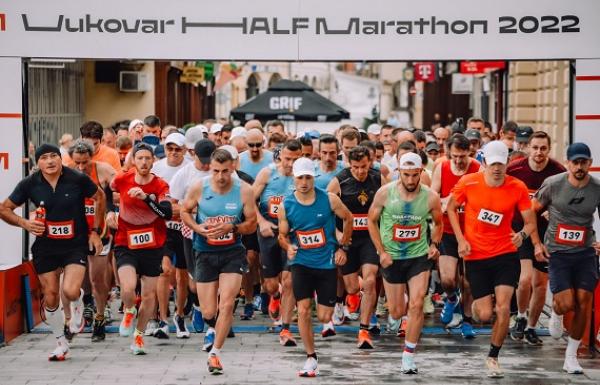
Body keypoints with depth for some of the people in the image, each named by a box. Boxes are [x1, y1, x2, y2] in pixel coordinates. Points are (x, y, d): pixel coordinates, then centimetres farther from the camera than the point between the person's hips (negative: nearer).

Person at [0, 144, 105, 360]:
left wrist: (95, 231, 3)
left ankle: (77, 306, 17)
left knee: (70, 291, -22)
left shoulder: (78, 179, -12)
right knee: (50, 298, 6)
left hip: (76, 244, -2)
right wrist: (24, 223, -13)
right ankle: (60, 343, 26)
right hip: (46, 247, 3)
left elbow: (100, 197, 5)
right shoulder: (30, 184, -6)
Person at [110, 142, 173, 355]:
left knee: (149, 295, 6)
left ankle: (139, 336, 27)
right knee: (128, 288, -22)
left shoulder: (161, 186, -8)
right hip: (126, 245, -1)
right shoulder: (122, 180, -5)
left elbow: (168, 213, -24)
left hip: (153, 247, 1)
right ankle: (129, 312, 13)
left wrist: (146, 197, -33)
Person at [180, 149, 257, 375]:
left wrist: (231, 228, -21)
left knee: (226, 305, -14)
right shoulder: (199, 188, -9)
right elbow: (185, 211, 7)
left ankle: (214, 353, -1)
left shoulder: (244, 191, -10)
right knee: (208, 313, 4)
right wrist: (197, 228, -12)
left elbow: (252, 224, -3)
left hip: (233, 253, -1)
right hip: (205, 254, 1)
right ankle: (218, 330, 40)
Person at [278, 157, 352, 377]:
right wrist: (288, 247, -15)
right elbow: (283, 234, 7)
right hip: (301, 262, 0)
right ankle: (311, 358, -1)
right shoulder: (286, 205, -6)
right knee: (303, 310, -13)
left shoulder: (329, 200, -9)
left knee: (324, 317, 2)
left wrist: (343, 247, 5)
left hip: (327, 262, 0)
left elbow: (348, 218, 8)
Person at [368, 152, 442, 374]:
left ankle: (408, 357, -2)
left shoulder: (430, 197, -11)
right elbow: (371, 220, 0)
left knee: (416, 305, -13)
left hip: (419, 256, 0)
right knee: (397, 313, 7)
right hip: (392, 258, 0)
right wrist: (381, 252, -5)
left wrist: (434, 244, -6)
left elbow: (438, 223, 9)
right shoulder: (385, 193, -13)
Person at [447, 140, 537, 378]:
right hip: (475, 256, 0)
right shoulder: (468, 183, -10)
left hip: (505, 254, 0)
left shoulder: (518, 188, -9)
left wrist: (522, 234, -27)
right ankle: (476, 304, 37)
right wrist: (460, 239, -4)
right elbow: (451, 208, 6)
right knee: (485, 315, -2)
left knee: (503, 309, -13)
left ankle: (493, 357, 7)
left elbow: (530, 222, -4)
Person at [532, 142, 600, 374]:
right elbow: (532, 212, 3)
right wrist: (536, 243, -2)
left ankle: (571, 357, 13)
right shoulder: (553, 184, -10)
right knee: (566, 303, -11)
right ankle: (557, 314, 30)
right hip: (557, 251, -2)